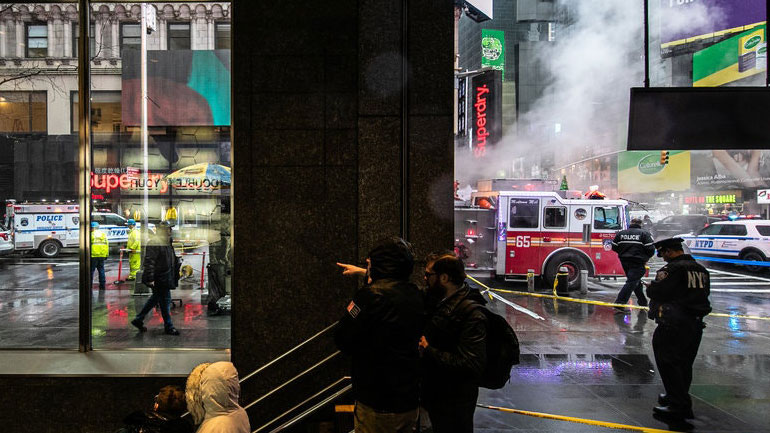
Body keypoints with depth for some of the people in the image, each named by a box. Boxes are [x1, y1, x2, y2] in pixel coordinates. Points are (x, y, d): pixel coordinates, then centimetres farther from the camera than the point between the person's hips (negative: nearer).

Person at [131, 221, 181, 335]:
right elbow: (149, 262, -21)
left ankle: (138, 320, 30)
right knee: (165, 301, -2)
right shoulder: (154, 243, -16)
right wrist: (150, 279, -25)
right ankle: (168, 327, 9)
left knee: (155, 299, 18)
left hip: (165, 278, 10)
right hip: (159, 279, -10)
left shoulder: (167, 242, 15)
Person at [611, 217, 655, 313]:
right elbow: (650, 249, -10)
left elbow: (614, 247, 7)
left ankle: (643, 302, 31)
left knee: (636, 281, 20)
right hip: (638, 262, -6)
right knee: (632, 282, -6)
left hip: (624, 261, 6)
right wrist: (645, 257, 10)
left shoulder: (621, 233, 7)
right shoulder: (644, 234, -4)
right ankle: (619, 303, -15)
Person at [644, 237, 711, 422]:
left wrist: (650, 287, 5)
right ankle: (677, 397, 30)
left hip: (674, 325, -8)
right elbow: (703, 293, 18)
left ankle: (679, 405, -1)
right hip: (696, 323, 9)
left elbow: (656, 292, -18)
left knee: (668, 362, -1)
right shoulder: (701, 270, 11)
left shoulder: (673, 269, -15)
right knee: (684, 364, 17)